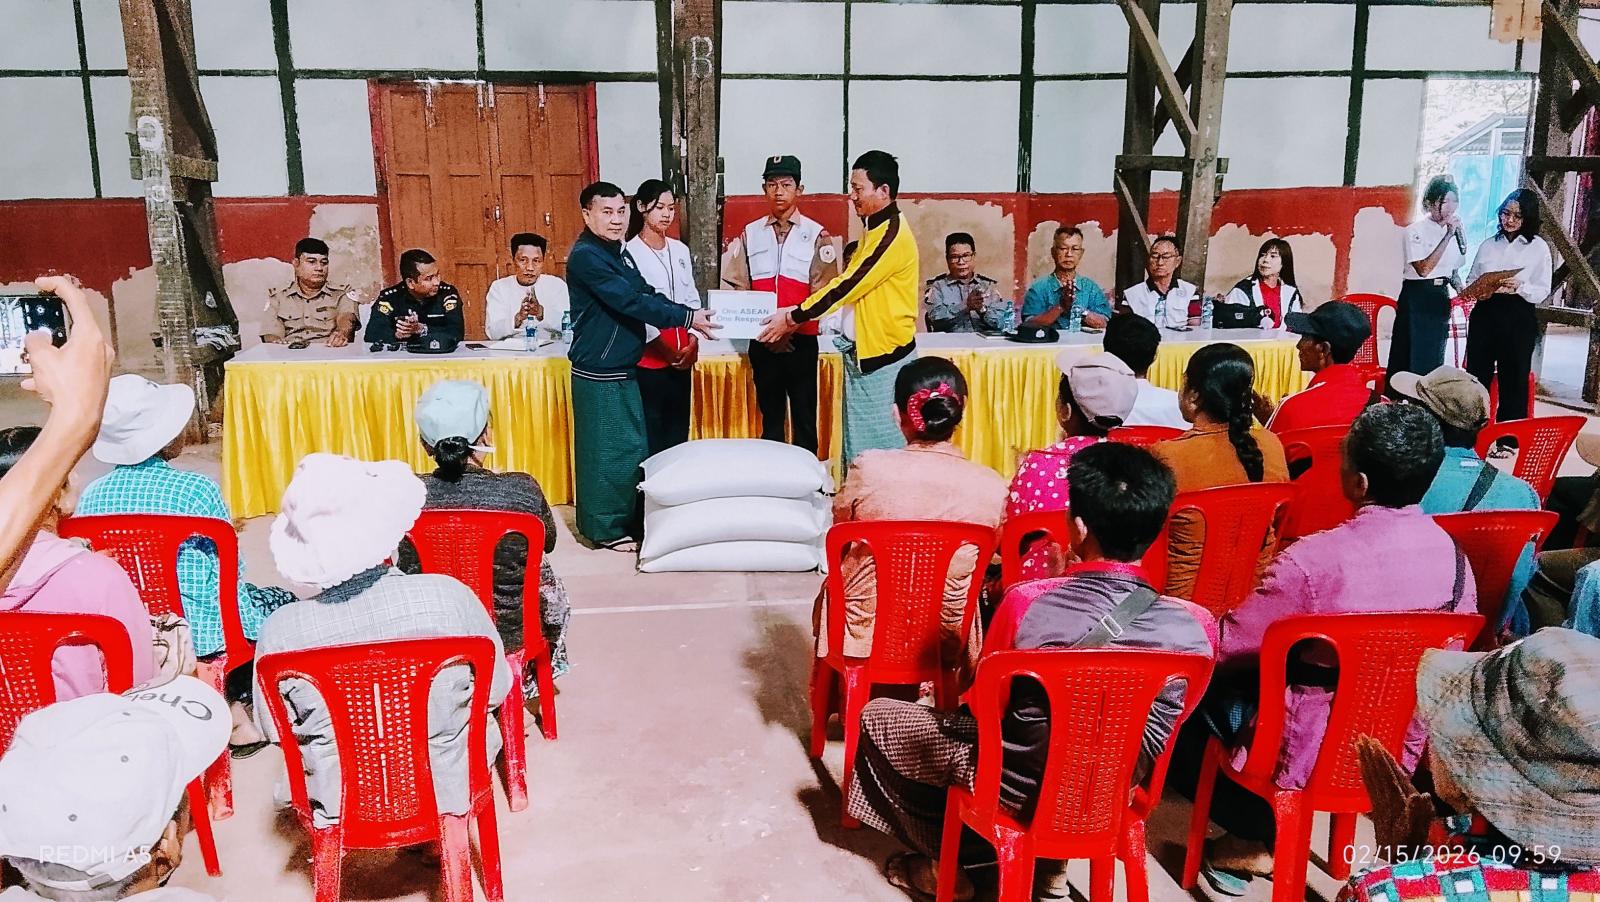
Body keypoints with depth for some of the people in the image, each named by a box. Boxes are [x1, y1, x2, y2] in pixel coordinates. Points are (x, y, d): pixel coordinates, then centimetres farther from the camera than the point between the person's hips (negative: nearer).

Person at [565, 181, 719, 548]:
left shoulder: (620, 253, 14)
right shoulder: (586, 256, -16)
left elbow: (647, 295, 11)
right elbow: (631, 301, -22)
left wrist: (692, 316, -3)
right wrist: (687, 318, -21)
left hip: (624, 369, 9)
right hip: (599, 372, -9)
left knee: (633, 448, 15)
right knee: (606, 450, -1)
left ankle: (627, 520, 27)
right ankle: (605, 528, 11)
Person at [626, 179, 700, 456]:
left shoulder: (680, 250, 12)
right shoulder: (630, 252, -7)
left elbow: (692, 299, 14)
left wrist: (693, 339, -1)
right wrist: (663, 347, -14)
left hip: (682, 357, 6)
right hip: (649, 358, -6)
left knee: (678, 430, 10)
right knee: (651, 435, -1)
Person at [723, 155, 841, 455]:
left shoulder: (817, 235, -2)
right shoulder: (750, 234, 6)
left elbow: (823, 293, -8)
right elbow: (733, 286, 3)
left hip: (801, 340, -3)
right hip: (762, 342, 3)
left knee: (804, 417, 3)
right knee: (770, 414, 12)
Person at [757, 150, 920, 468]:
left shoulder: (893, 234, -17)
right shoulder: (875, 229, 15)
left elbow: (847, 286, -19)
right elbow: (845, 282, 18)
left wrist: (793, 318, -13)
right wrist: (798, 314, 8)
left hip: (885, 356, -10)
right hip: (861, 352, 10)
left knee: (884, 444, -2)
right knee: (858, 444, 13)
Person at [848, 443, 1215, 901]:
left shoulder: (1028, 603, -28)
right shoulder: (1196, 627, -20)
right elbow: (1159, 737, -2)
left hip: (1020, 793, -4)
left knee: (877, 717, 18)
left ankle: (943, 861, 24)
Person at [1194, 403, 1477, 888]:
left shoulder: (1314, 559, -29)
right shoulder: (1453, 555, -9)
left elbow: (1223, 648, -18)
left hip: (1310, 755, -6)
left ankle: (1256, 840, 27)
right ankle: (1263, 830, 31)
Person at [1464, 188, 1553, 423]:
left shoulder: (1538, 247, 2)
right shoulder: (1489, 245, 11)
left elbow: (1543, 292, -2)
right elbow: (1471, 281, 15)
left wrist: (1519, 287, -20)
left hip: (1519, 319, -3)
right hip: (1484, 315, 3)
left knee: (1513, 381, 2)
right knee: (1476, 376, 3)